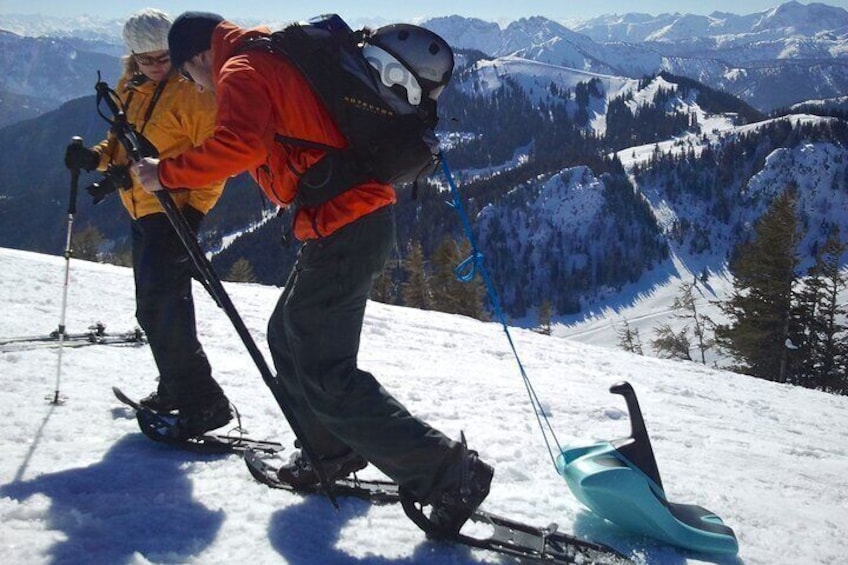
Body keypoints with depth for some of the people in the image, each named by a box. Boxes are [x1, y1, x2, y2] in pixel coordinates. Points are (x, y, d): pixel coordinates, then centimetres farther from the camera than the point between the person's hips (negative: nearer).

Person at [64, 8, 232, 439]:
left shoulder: (192, 90, -10)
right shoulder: (129, 89, 13)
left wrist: (194, 210, -20)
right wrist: (96, 157, 3)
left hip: (174, 212, -9)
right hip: (142, 212, 9)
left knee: (164, 305, -15)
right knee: (151, 309, 15)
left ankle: (202, 402, -11)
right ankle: (175, 388, 29)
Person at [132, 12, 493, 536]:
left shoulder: (240, 71, -9)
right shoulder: (282, 55, 20)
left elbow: (240, 145, -27)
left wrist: (166, 172, -17)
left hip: (342, 227, -10)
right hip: (365, 213, 10)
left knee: (324, 374, -5)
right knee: (289, 336, 23)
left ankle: (450, 473, -3)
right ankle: (332, 452, 35)